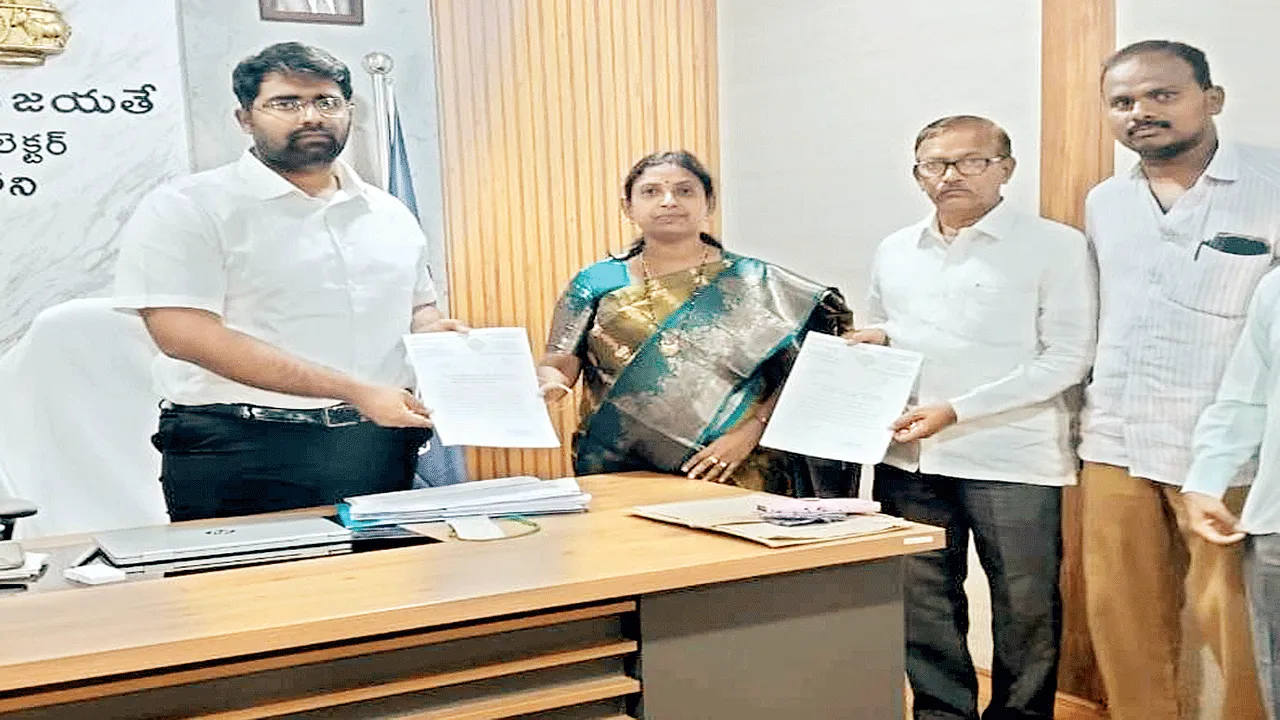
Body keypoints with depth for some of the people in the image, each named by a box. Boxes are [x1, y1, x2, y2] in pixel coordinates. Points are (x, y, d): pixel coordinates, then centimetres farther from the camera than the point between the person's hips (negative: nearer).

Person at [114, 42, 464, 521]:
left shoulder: (389, 214, 13)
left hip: (381, 444, 5)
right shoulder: (185, 209, -5)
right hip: (244, 457, -4)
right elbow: (185, 334, -16)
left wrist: (431, 328, -2)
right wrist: (355, 391, -20)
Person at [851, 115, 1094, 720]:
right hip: (909, 459, 5)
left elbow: (1068, 357, -9)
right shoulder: (894, 252, 13)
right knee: (922, 603, 11)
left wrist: (956, 411, -16)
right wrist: (871, 341, 0)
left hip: (1012, 460, -4)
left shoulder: (1055, 246, -3)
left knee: (1026, 607, 5)